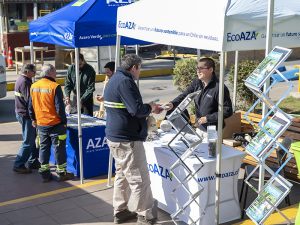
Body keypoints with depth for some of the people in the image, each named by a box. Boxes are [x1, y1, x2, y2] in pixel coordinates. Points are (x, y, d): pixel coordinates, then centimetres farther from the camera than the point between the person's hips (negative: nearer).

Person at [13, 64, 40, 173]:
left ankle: (33, 162, 26)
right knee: (28, 142, -3)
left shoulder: (21, 80, 13)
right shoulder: (24, 82, -19)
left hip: (21, 113, 10)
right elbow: (29, 100, -23)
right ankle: (18, 165, 2)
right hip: (26, 115, -10)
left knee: (34, 139, 18)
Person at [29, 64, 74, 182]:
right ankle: (61, 173, 16)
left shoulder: (33, 86, 3)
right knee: (59, 148, 6)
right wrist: (64, 121, -6)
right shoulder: (55, 87, -16)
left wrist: (33, 119, 23)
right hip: (55, 124, -5)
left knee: (44, 148, 14)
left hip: (41, 124, 6)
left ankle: (45, 173, 19)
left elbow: (31, 106, 11)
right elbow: (59, 108, -17)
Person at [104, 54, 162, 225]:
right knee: (139, 179, -2)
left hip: (115, 137, 11)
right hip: (127, 139, -11)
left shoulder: (114, 80, 15)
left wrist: (148, 108, 14)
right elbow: (137, 110, -25)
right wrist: (150, 107, -6)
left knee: (122, 175, 20)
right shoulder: (125, 82, -18)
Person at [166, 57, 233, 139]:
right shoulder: (196, 82, 1)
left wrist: (208, 118, -21)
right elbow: (185, 95, -2)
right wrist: (173, 104, -21)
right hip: (199, 128, 7)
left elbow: (227, 111, -20)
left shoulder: (219, 88, -21)